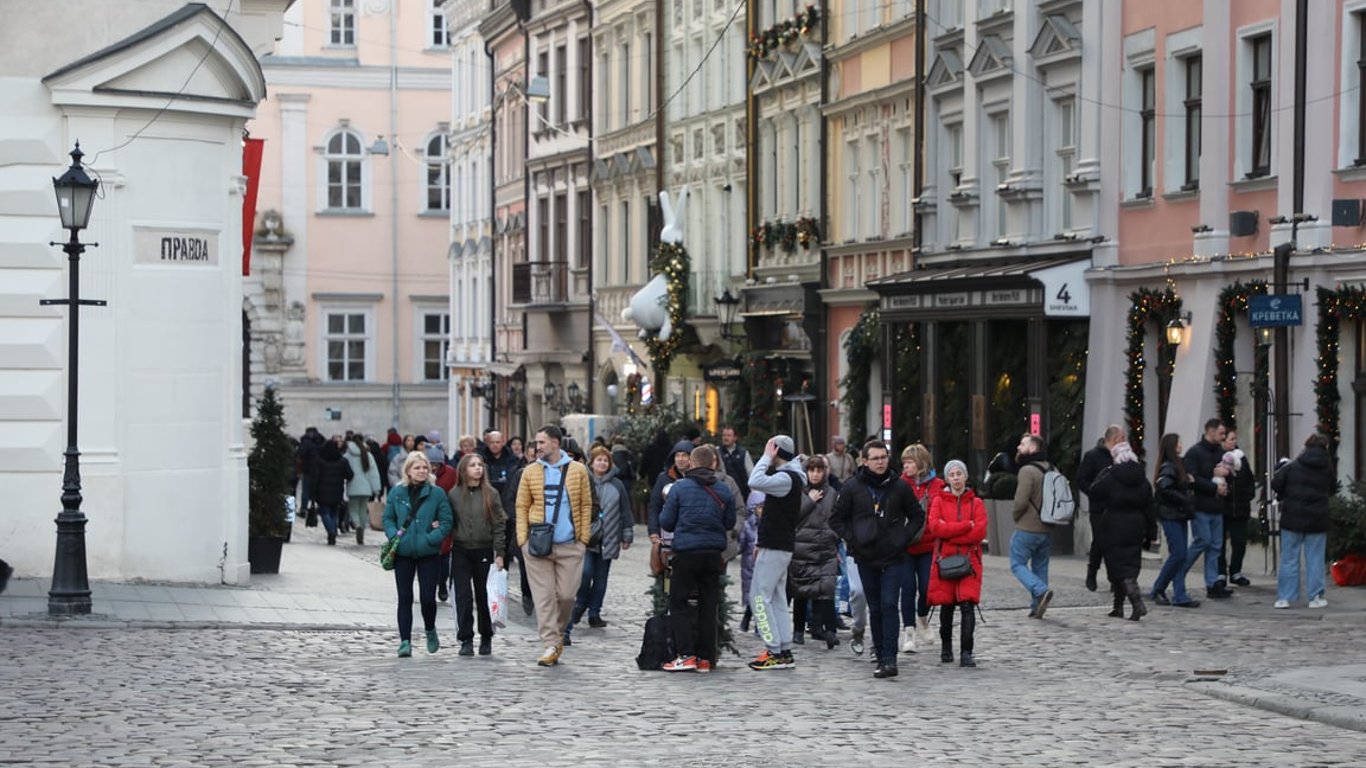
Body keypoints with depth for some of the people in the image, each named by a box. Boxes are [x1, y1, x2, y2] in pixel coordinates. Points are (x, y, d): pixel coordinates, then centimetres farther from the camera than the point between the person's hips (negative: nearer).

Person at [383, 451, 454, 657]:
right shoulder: (396, 493, 4)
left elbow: (447, 521, -1)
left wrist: (432, 538, -15)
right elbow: (388, 518, 9)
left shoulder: (437, 493, -1)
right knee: (405, 598, 2)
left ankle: (430, 630, 27)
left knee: (427, 597, -2)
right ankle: (405, 641, 6)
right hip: (403, 553, 1)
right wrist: (394, 536, -9)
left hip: (428, 553, -1)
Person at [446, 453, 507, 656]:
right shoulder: (454, 494, 4)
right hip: (461, 552, 1)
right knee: (463, 597, -3)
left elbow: (499, 524, 0)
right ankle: (466, 640, 1)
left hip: (484, 551, -1)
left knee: (484, 596, 5)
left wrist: (499, 553, -5)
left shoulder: (491, 494, 1)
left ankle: (486, 638, 19)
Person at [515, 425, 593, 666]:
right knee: (544, 595, -3)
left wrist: (584, 536, -1)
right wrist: (523, 538, -2)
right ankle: (551, 644, -2)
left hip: (569, 546, 0)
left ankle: (558, 632, 25)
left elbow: (586, 505, 6)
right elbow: (522, 507, 7)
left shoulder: (577, 471, 3)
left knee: (567, 594, 0)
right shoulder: (530, 472, 5)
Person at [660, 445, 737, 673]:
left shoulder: (679, 487, -5)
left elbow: (666, 521, -3)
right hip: (713, 553, 3)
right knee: (708, 605, 9)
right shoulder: (723, 491, 2)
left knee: (677, 603, 5)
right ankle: (705, 658, 8)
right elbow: (730, 523, 8)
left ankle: (686, 655, -7)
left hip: (686, 552, -3)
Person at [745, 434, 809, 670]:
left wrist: (766, 457, -19)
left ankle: (775, 652, -11)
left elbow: (756, 482, -32)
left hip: (775, 548, -10)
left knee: (760, 597, -9)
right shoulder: (788, 477, 17)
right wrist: (761, 543, 20)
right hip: (778, 546, 10)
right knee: (777, 598, 11)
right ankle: (785, 652, 11)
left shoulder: (786, 478, -16)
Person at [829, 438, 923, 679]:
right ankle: (881, 656, 16)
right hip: (866, 559, 2)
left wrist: (904, 539, -2)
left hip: (894, 558, -2)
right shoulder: (853, 487, 0)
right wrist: (852, 539, -4)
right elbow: (837, 519, 9)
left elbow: (917, 516, 12)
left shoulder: (899, 487, 1)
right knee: (875, 609, 8)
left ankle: (889, 658, -14)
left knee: (889, 605, -11)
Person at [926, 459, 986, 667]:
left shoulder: (976, 503, 7)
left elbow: (980, 531, -7)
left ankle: (966, 653, -14)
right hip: (944, 560, 1)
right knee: (947, 605, 8)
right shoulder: (939, 501, 6)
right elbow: (935, 527, -11)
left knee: (967, 605, -12)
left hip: (969, 560, -1)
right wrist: (966, 525, -13)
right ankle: (946, 648, 27)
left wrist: (949, 531, -10)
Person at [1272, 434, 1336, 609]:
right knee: (1315, 560, 7)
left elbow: (1276, 484, -8)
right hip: (1317, 520, 1)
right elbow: (1333, 490, 12)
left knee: (1289, 559, 5)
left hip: (1292, 518, 0)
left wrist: (1286, 496, 9)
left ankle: (1284, 597, 4)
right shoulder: (1327, 469, 0)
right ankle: (1315, 597, 7)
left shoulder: (1293, 466, -5)